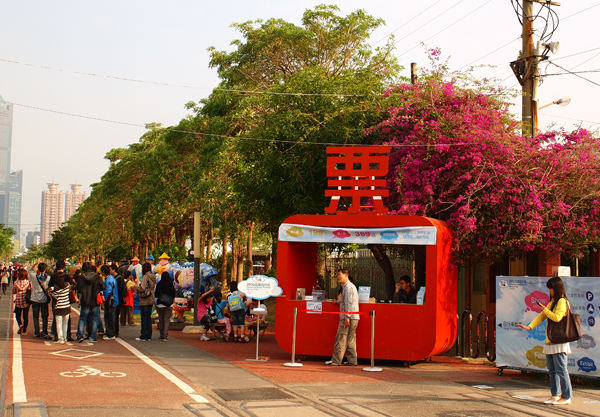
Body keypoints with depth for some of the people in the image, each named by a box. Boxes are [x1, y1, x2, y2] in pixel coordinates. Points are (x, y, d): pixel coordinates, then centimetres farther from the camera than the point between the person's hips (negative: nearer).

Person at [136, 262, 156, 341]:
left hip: (145, 300, -8)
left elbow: (142, 288, -21)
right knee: (148, 318, 14)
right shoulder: (153, 277, 9)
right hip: (151, 300, 8)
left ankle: (143, 336, -1)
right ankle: (149, 335, 16)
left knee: (144, 318, -3)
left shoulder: (145, 277, -15)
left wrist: (136, 287, -1)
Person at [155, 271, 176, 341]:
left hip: (160, 305, -1)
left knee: (161, 320, 10)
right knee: (167, 320, 2)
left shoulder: (159, 284, -7)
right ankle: (165, 336, -6)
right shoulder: (171, 285, -4)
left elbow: (156, 295, -5)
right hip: (169, 305, 1)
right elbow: (174, 296, 0)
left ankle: (162, 335, 12)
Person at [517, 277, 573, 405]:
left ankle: (566, 396, -2)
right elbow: (542, 316, 16)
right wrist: (529, 326, 5)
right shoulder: (552, 302, 20)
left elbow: (557, 317, -22)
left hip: (559, 341, -9)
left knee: (561, 369, -7)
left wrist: (545, 309, -9)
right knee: (552, 369, 11)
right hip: (550, 342, 9)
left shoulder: (562, 301, -9)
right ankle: (555, 395, 17)